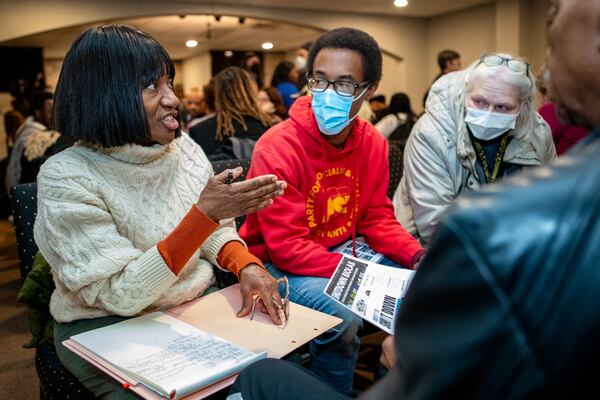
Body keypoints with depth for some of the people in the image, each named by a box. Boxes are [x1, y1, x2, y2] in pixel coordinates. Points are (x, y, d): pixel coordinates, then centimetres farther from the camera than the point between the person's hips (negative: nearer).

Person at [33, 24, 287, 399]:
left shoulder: (184, 147, -2)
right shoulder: (67, 177, -19)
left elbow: (216, 231, 6)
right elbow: (120, 296, -23)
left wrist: (247, 265, -17)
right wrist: (203, 215, -32)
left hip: (199, 304, 5)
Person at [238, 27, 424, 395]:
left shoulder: (374, 143, -4)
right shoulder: (277, 149, -24)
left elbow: (377, 217, 2)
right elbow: (286, 247, -24)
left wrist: (417, 256, -16)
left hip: (341, 251, 7)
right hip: (279, 265, -6)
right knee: (343, 314, -29)